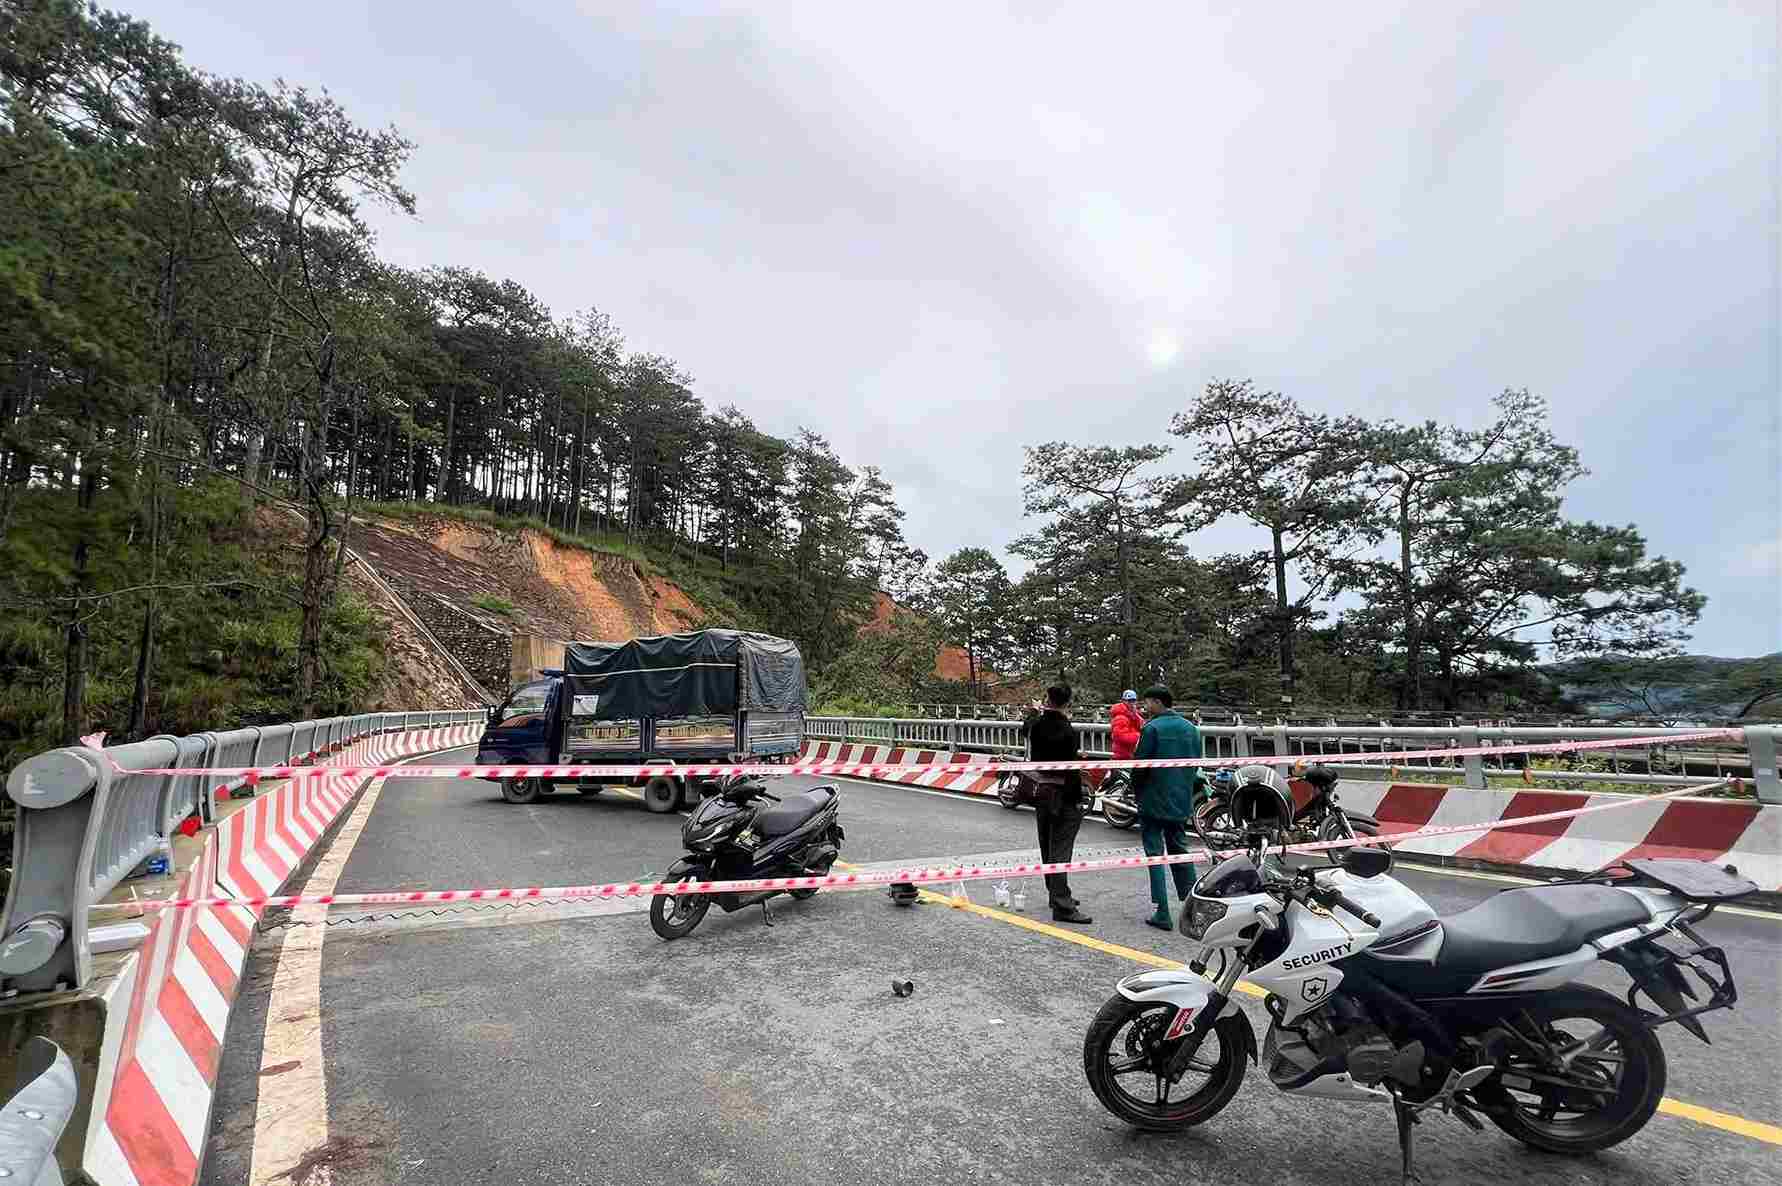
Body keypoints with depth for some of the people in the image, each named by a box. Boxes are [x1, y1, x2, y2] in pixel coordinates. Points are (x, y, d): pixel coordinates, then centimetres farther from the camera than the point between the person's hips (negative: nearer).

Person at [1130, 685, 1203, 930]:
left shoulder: (1152, 728, -14)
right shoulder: (1191, 728, 6)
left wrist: (1137, 791, 4)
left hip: (1154, 802, -6)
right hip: (1182, 802, 6)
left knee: (1155, 854, 0)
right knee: (1180, 851, 17)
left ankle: (1162, 913, -1)